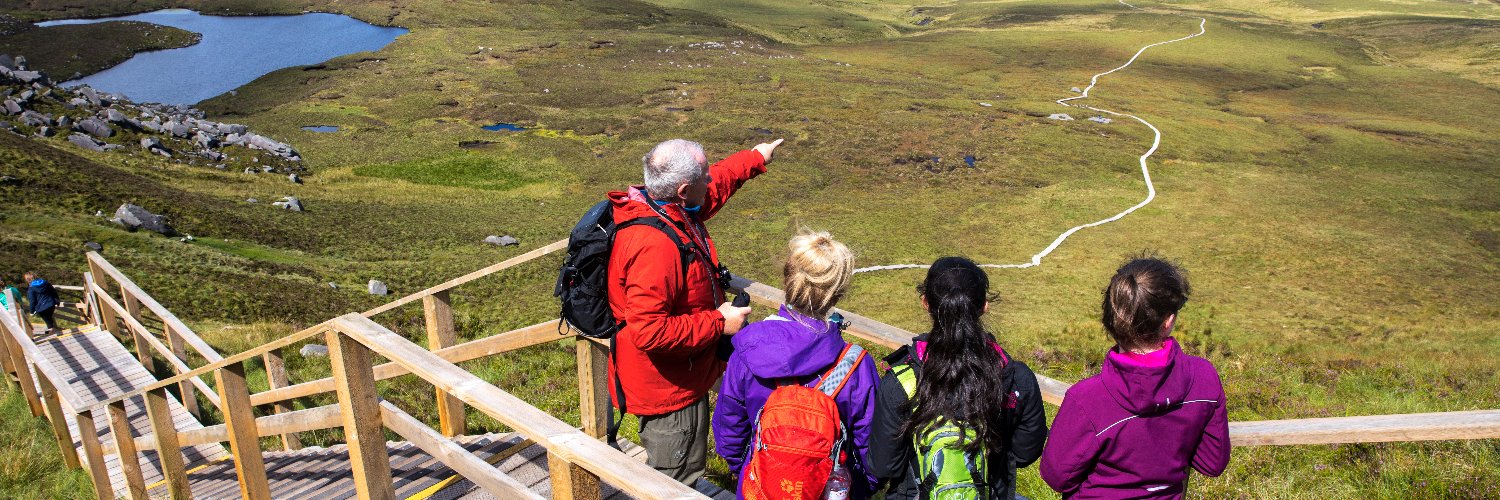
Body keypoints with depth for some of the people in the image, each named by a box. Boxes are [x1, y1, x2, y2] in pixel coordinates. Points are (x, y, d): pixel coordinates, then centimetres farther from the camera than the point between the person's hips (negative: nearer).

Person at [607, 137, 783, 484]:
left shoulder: (670, 209, -3)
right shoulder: (654, 246, -34)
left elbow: (719, 182, 20)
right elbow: (649, 331, -37)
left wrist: (756, 158, 33)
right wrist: (718, 323, -26)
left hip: (681, 375, 10)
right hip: (669, 389, -10)